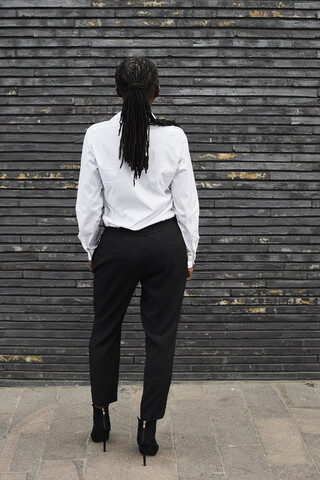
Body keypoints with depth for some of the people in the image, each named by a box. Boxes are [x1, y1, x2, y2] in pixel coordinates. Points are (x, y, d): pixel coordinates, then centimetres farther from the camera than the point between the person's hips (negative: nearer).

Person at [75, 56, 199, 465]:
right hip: (165, 244, 0)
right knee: (160, 335, 8)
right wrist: (189, 255, 8)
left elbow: (88, 202, -2)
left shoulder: (97, 135, -7)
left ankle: (101, 417, 30)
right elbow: (187, 204, -2)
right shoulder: (174, 137, -6)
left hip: (116, 245, 0)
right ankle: (148, 428, 13)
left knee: (104, 331, 18)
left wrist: (91, 249, 11)